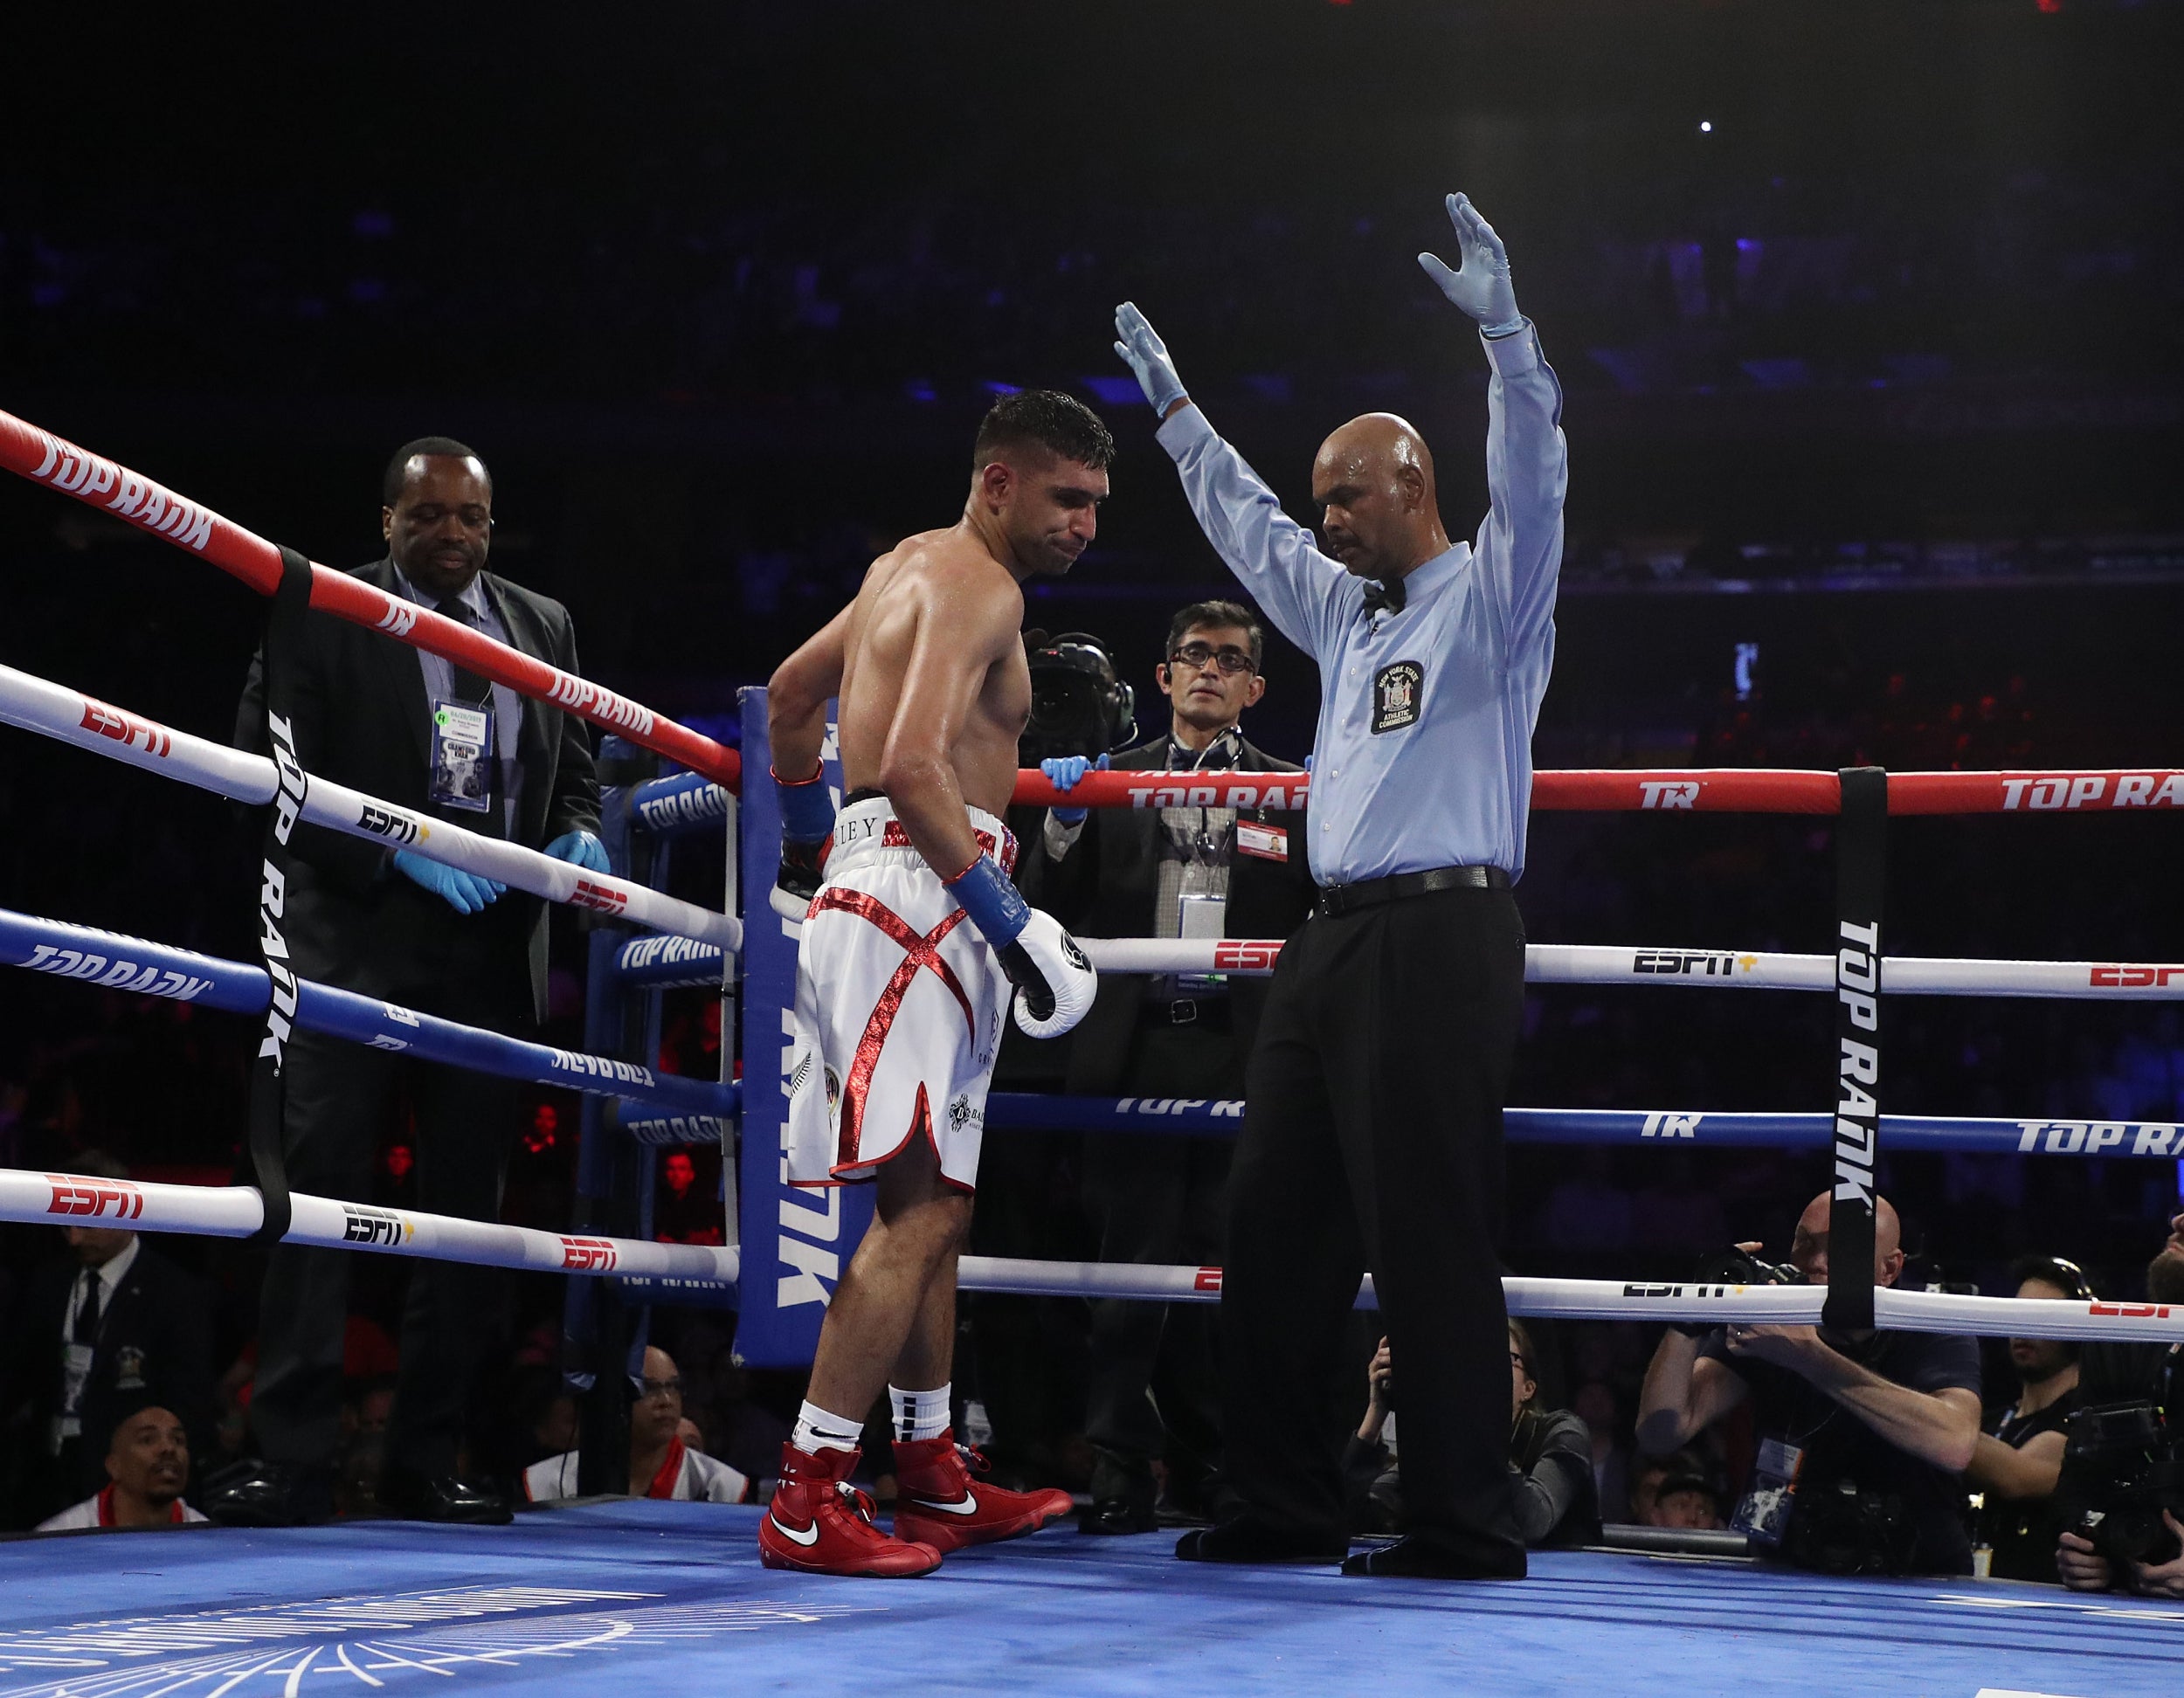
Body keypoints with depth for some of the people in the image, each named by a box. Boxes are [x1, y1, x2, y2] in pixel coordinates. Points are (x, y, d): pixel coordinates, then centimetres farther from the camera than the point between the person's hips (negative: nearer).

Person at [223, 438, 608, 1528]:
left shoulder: (542, 628, 15)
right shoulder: (322, 616, 1)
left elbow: (575, 771, 22)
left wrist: (578, 835, -1)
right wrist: (400, 850, -17)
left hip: (493, 954, 4)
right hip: (359, 946, -4)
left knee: (466, 1211, 5)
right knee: (317, 1191, -10)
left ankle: (428, 1464, 12)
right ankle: (293, 1460, -10)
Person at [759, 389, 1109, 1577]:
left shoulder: (908, 566, 21)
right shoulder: (979, 585, -10)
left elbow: (792, 689, 32)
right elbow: (915, 763, -24)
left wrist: (805, 834, 42)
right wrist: (1011, 921, -22)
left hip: (877, 891, 11)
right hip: (917, 892, -11)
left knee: (935, 1205, 16)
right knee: (919, 1208, -15)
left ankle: (932, 1481, 25)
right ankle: (807, 1502, -17)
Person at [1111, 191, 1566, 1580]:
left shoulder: (1488, 595, 2)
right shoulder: (1348, 611, 24)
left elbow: (1533, 476, -15)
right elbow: (1246, 524, 37)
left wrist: (1505, 328, -26)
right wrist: (1173, 404, 40)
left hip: (1441, 937, -9)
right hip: (1336, 938, 9)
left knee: (1432, 1239, -10)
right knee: (1277, 1219, 7)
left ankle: (1468, 1526, -6)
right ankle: (1283, 1504, 13)